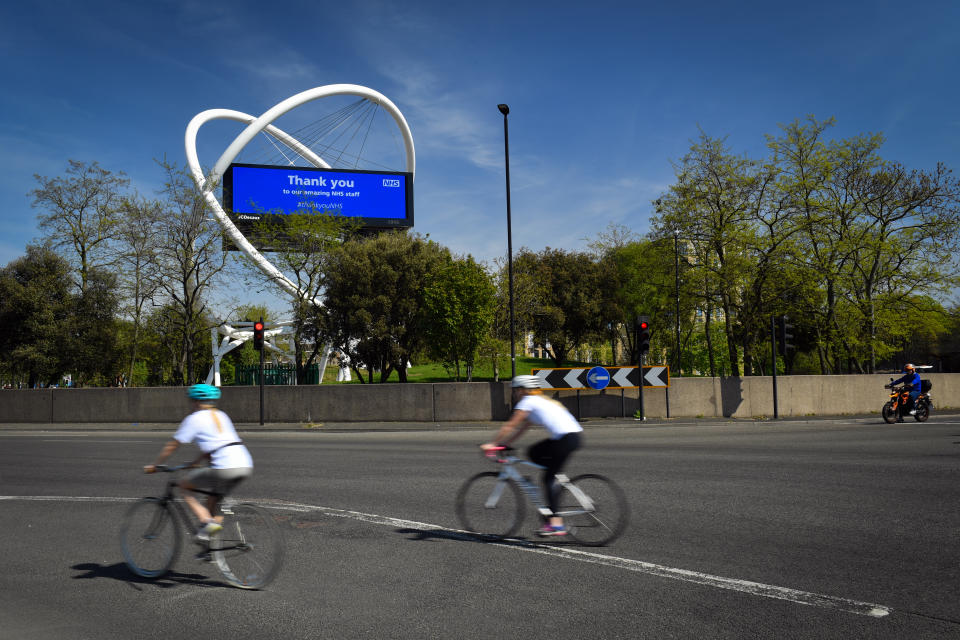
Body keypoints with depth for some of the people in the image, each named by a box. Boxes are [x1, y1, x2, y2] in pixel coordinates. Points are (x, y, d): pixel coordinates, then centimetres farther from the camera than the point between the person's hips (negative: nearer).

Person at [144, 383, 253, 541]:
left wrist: (154, 465, 22)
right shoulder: (221, 416, 24)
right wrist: (195, 462, 42)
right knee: (213, 500, 25)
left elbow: (172, 446, 10)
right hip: (246, 466, 7)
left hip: (224, 468, -7)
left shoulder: (195, 418, 5)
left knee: (184, 485, 12)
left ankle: (206, 521, -4)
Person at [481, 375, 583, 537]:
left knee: (549, 478, -3)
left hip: (566, 437, -9)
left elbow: (510, 426, -4)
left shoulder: (528, 401, 0)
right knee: (533, 453, 19)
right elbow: (521, 429, 28)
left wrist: (493, 444, 2)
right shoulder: (541, 401, 27)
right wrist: (503, 444, 25)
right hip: (575, 434, 9)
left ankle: (556, 524, -6)